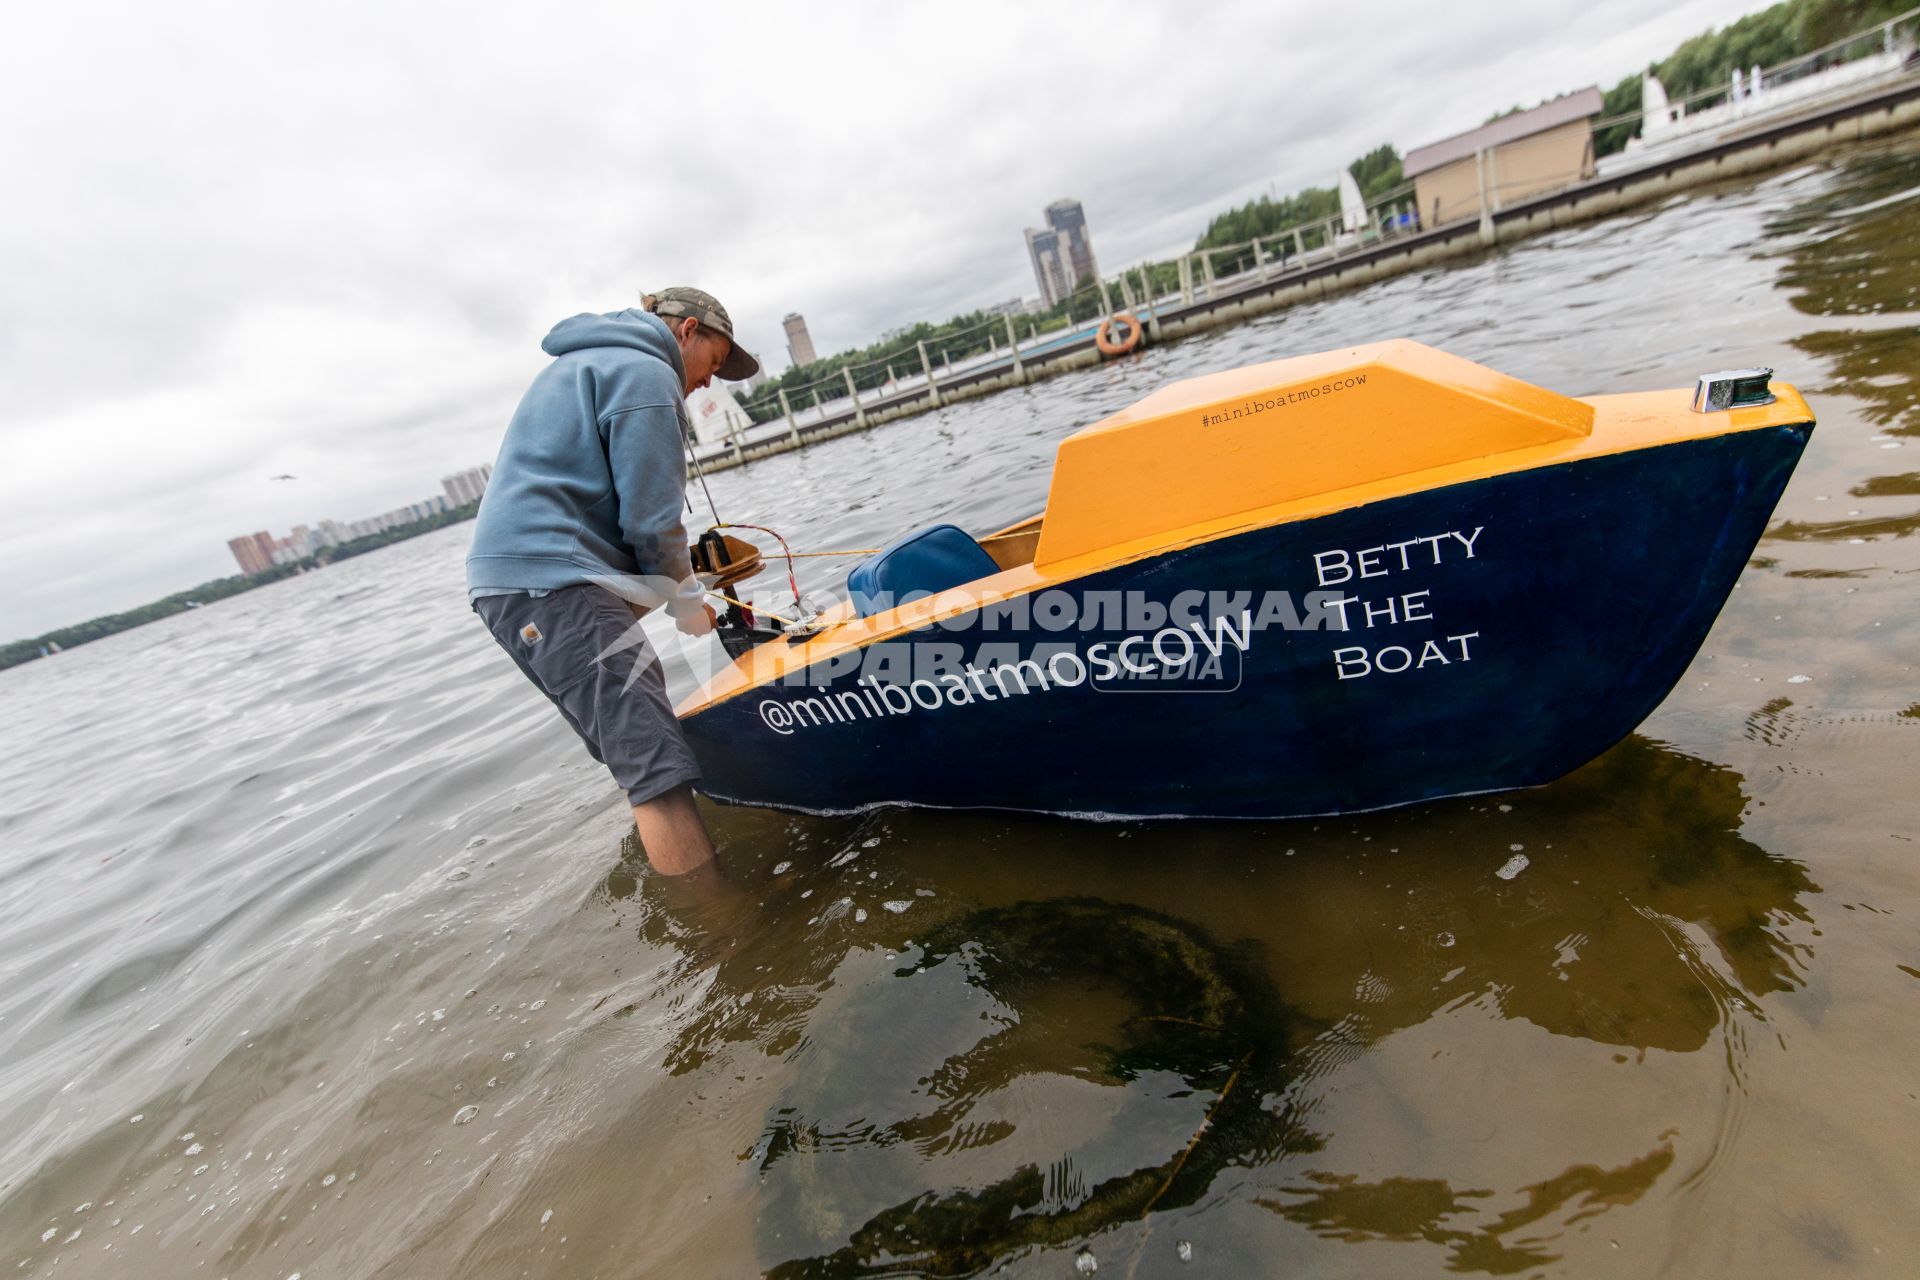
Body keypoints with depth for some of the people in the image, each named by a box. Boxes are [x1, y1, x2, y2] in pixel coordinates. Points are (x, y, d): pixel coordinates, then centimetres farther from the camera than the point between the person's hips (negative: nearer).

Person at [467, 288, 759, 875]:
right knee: (658, 761, -17)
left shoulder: (585, 363, 29)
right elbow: (651, 516, -10)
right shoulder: (647, 373, -3)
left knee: (633, 753, 18)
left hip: (507, 578, 11)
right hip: (552, 581, -11)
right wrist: (685, 600, 5)